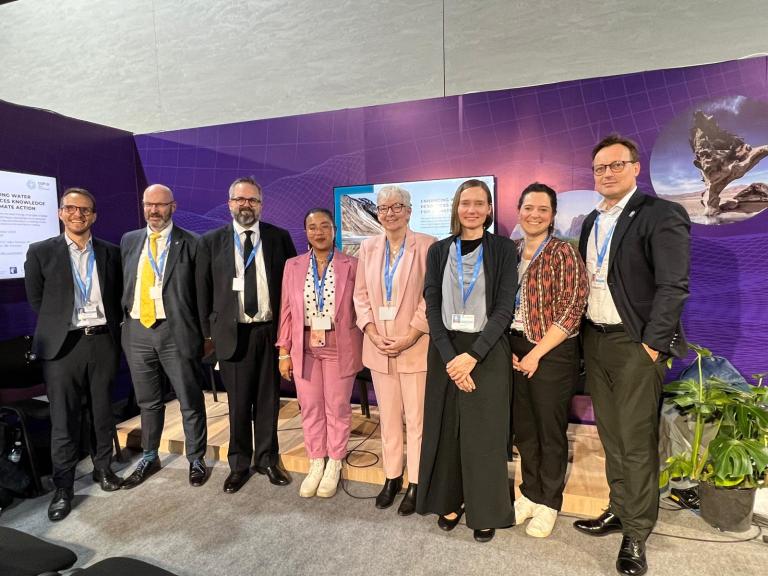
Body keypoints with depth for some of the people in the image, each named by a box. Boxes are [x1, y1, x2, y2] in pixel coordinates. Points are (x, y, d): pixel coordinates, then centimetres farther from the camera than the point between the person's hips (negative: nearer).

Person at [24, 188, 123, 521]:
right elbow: (36, 301, 6)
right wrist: (57, 328, 5)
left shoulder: (110, 253, 6)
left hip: (102, 341, 2)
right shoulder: (41, 252, 1)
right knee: (64, 419, 4)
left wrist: (112, 329, 4)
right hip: (63, 344, -2)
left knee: (103, 412, 12)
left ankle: (103, 468, 29)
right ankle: (63, 487, 17)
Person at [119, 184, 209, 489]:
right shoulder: (129, 241, 11)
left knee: (190, 401, 6)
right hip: (137, 330, 4)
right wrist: (123, 321, 8)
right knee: (147, 402, 18)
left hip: (176, 331, -4)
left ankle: (196, 459, 24)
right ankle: (149, 458, 36)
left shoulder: (191, 243, -3)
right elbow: (124, 285, 15)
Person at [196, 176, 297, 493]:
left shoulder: (279, 238, 4)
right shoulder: (211, 241, 3)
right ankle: (239, 465, 28)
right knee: (238, 403, 9)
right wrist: (208, 334, 3)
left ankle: (267, 459, 29)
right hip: (233, 333, 0)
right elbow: (203, 291, 5)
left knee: (268, 400, 11)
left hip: (271, 331, 1)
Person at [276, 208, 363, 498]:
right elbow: (286, 311, 4)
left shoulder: (352, 265, -3)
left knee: (337, 407, 10)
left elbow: (360, 308, -1)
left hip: (340, 348, -2)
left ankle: (334, 466, 28)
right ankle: (316, 464, 29)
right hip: (304, 347, 2)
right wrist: (284, 352, 2)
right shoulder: (293, 266, 4)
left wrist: (362, 348, -4)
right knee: (310, 408, 11)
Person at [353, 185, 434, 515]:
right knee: (388, 416, 15)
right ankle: (392, 477, 30)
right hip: (379, 348, 4)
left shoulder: (427, 246, -6)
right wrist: (373, 334, -5)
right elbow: (361, 295, 8)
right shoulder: (368, 247, 9)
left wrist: (410, 336, -14)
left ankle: (415, 483, 20)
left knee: (416, 418, 4)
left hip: (415, 348, -4)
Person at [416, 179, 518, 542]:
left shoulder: (503, 249, -2)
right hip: (445, 351, 3)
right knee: (446, 429, 10)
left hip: (488, 352, -2)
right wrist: (450, 356, -12)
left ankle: (485, 511, 25)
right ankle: (450, 500, 30)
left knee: (484, 433, 6)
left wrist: (472, 355, -16)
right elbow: (432, 306, 0)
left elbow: (505, 308, -8)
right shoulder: (439, 251, 5)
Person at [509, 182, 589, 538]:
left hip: (552, 353, -5)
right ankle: (530, 493, 34)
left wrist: (536, 353, -14)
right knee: (523, 427, 14)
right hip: (514, 351, 5)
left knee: (551, 430, 8)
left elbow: (571, 310, -13)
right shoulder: (510, 252, 7)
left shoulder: (563, 253, -8)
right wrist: (507, 348, -2)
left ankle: (548, 503, 27)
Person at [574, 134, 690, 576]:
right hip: (596, 340, 7)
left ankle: (636, 534, 17)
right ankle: (619, 510, 32)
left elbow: (673, 286, -15)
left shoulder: (661, 215, -9)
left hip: (636, 345, -7)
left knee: (637, 442, 2)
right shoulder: (592, 221, 13)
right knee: (611, 436, 16)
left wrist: (652, 344, -16)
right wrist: (585, 334, 7)